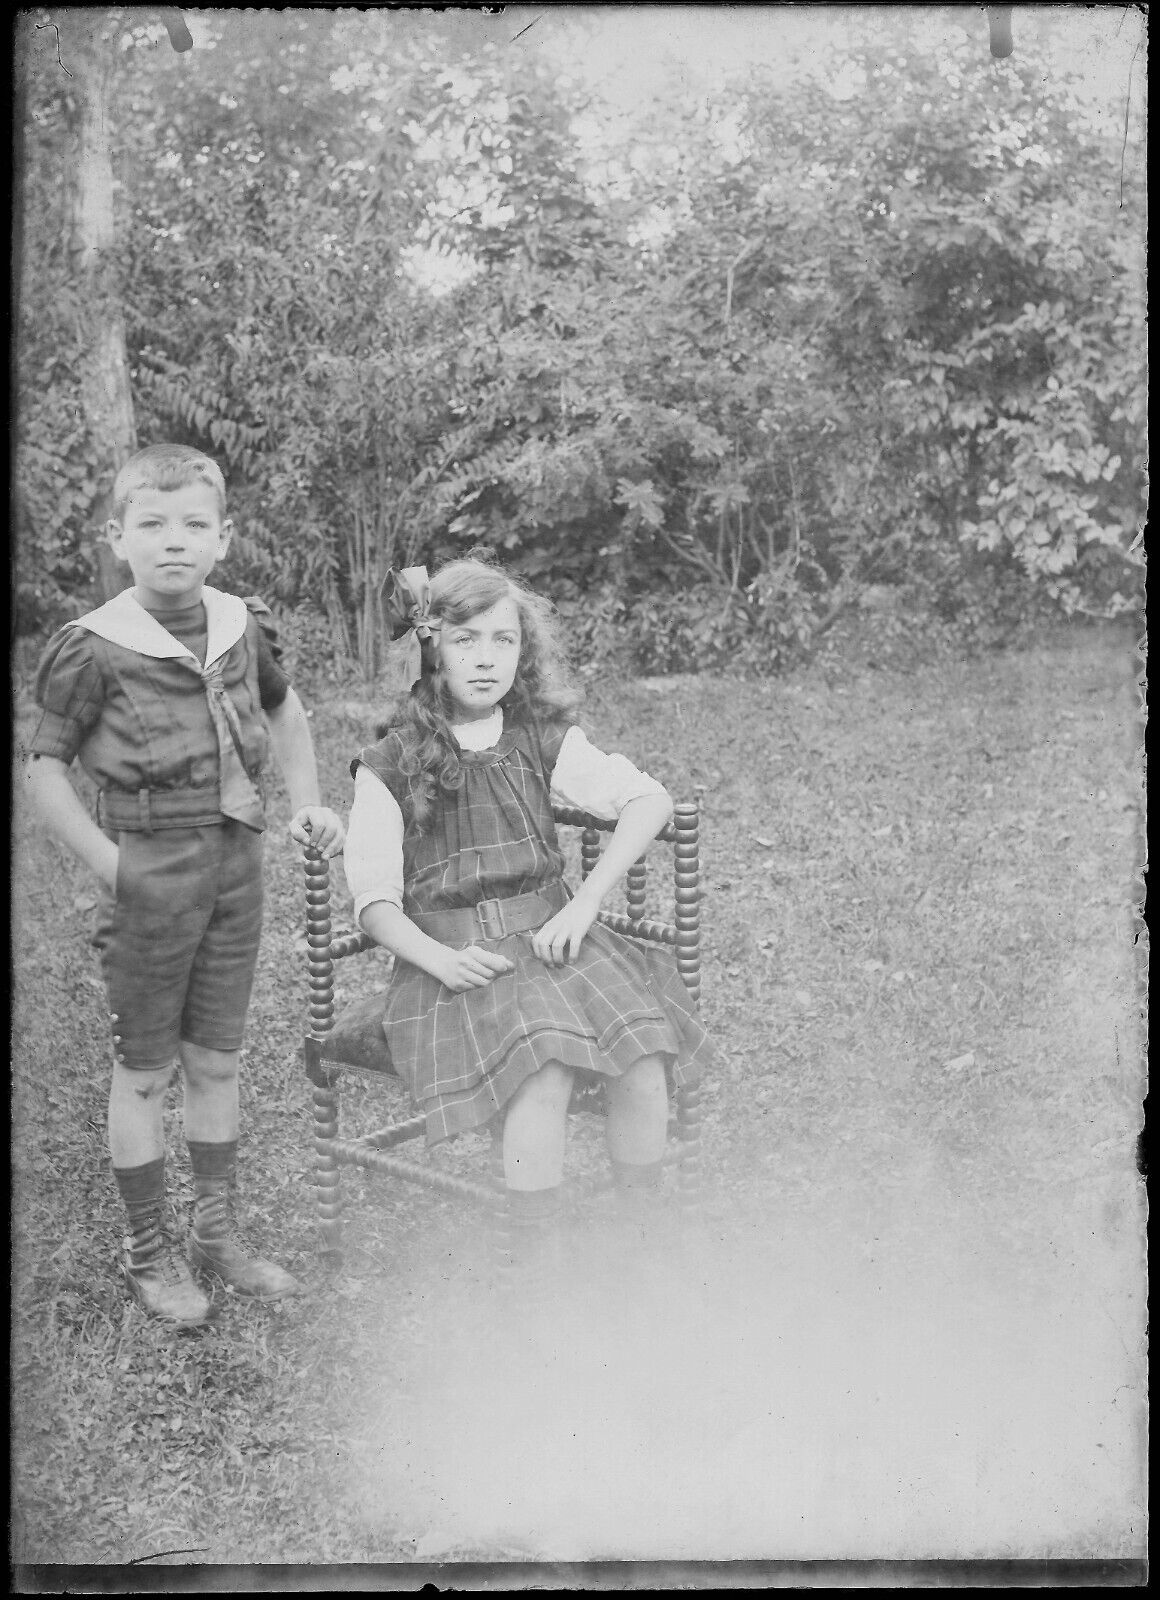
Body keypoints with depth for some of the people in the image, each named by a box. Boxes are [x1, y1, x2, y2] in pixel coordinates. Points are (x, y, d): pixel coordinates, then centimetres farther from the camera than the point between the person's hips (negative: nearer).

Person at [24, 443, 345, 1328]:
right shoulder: (95, 649, -14)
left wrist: (308, 802, 7)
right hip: (152, 876, -4)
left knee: (216, 1062, 15)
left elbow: (285, 711, 18)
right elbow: (46, 769, -8)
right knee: (145, 1071, 9)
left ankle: (218, 1236, 30)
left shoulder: (244, 625, -1)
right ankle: (149, 1252, 25)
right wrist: (111, 866, -15)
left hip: (237, 866, 5)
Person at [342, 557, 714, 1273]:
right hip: (453, 956, -2)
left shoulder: (544, 740, 10)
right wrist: (436, 957, -21)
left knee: (642, 1063, -24)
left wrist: (585, 902, -12)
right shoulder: (390, 767, 3)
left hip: (551, 934, 3)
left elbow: (650, 799, 0)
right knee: (545, 1073, -32)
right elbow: (376, 900, -1)